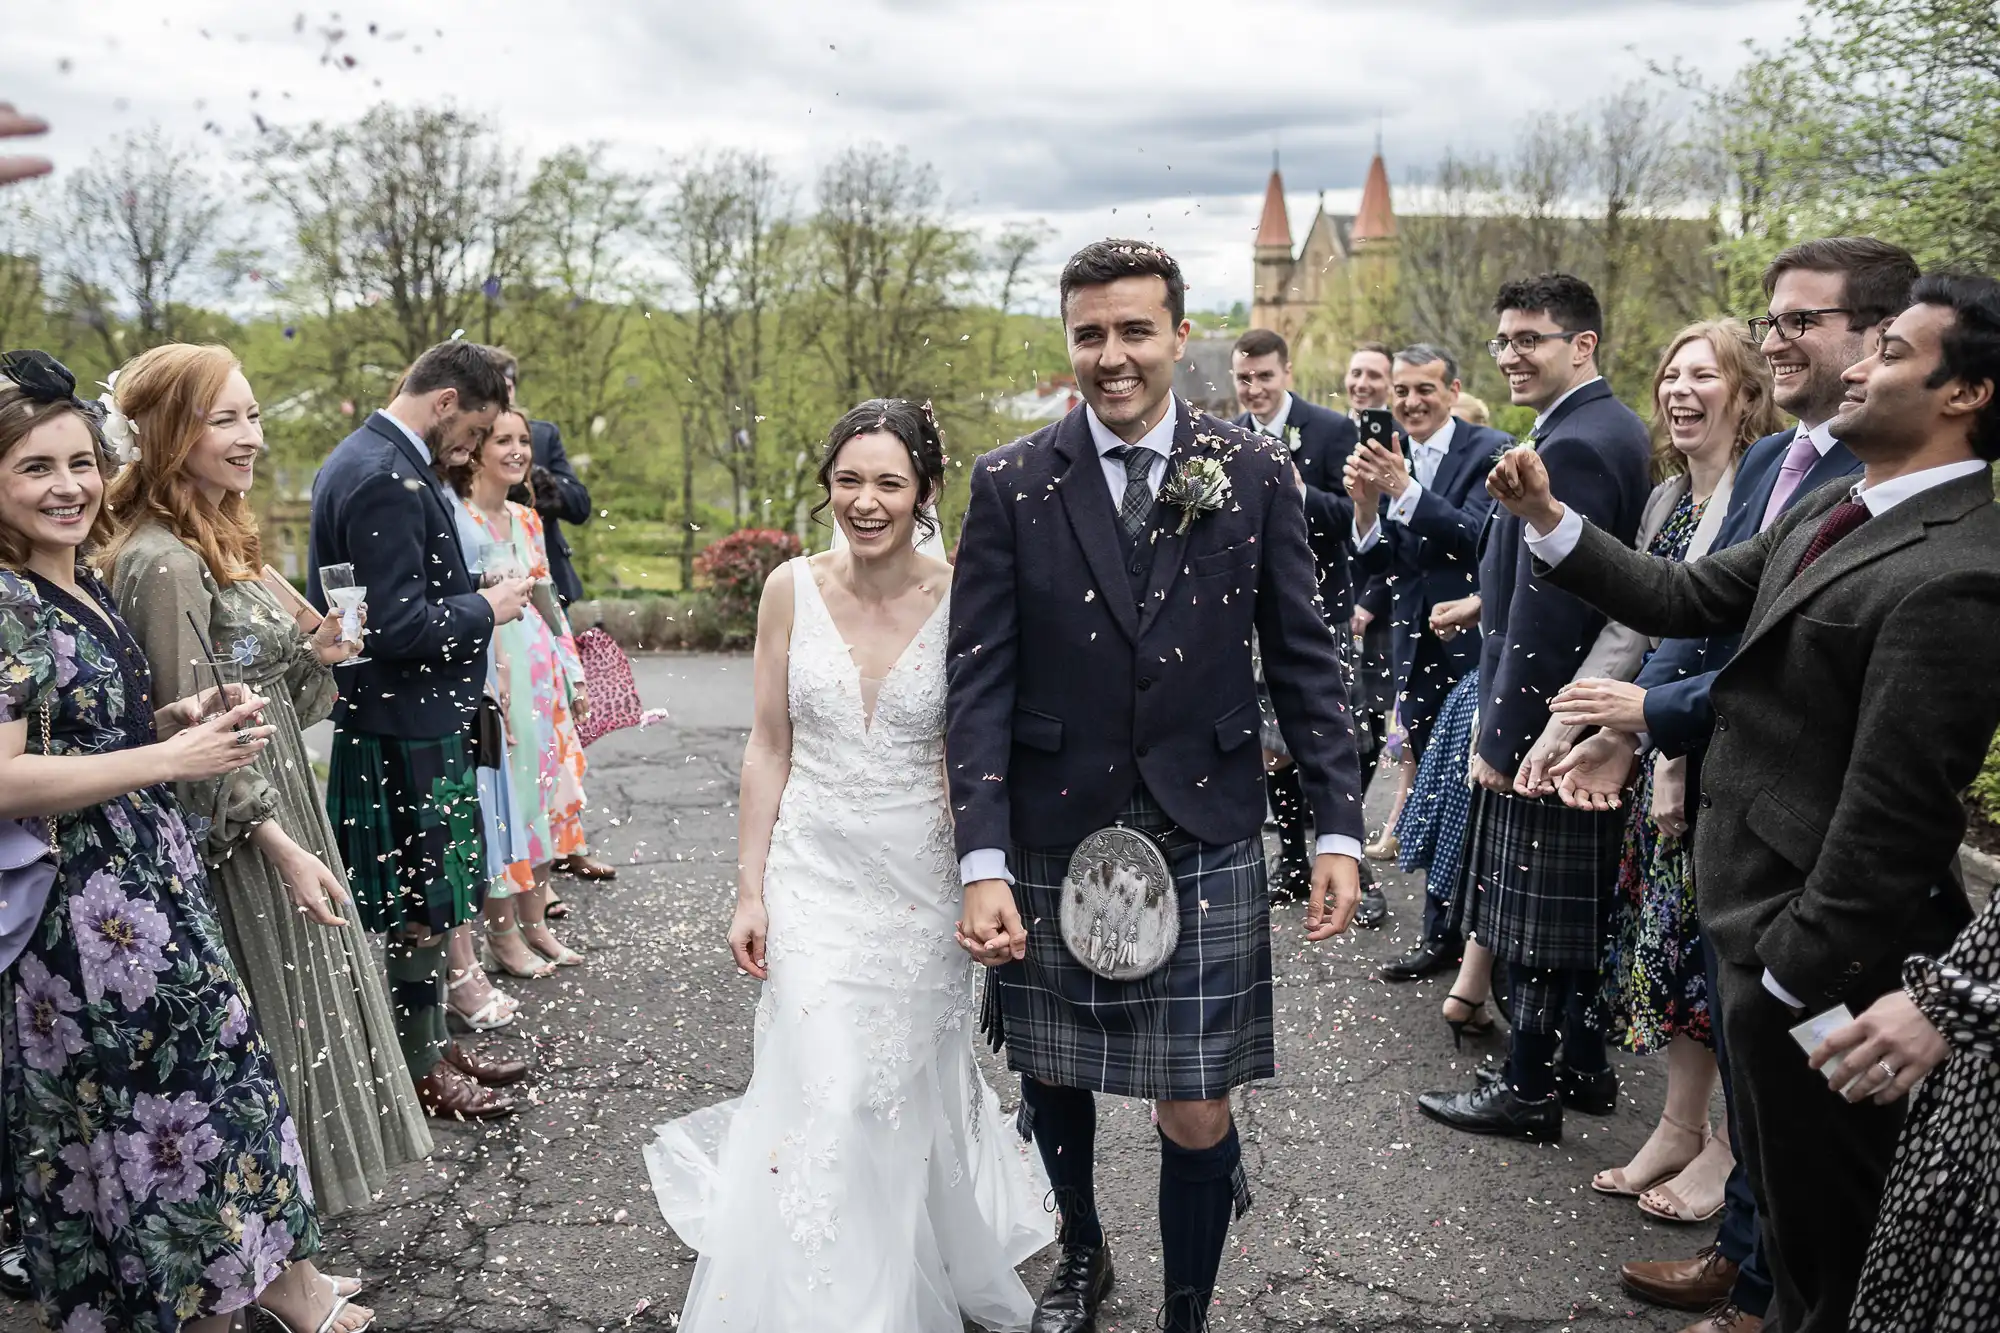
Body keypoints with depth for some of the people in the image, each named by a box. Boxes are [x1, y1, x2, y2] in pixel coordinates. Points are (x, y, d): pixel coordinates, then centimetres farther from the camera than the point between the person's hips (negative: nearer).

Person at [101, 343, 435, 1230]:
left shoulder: (220, 541, 9)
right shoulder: (162, 561, -20)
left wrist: (314, 654, -3)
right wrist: (280, 844, -22)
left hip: (274, 808, 9)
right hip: (231, 838, -9)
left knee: (300, 999, 18)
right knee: (267, 1015, 3)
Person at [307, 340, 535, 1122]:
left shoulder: (367, 459, 11)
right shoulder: (387, 479, -22)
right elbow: (401, 627, -26)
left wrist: (472, 599, 12)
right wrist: (486, 608, -13)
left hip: (405, 721, 10)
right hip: (406, 729, -10)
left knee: (422, 901, 20)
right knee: (419, 905, 4)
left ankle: (431, 1043, 33)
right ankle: (419, 1069, 19)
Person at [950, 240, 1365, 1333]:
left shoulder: (1255, 474, -1)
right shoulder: (1011, 485, -3)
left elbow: (1303, 660, 3)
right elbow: (980, 681, -6)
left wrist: (1338, 827, -2)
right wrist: (982, 863, -13)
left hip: (1205, 845, 0)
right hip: (1052, 842, 1)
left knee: (1196, 1118, 3)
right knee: (1052, 1077, 19)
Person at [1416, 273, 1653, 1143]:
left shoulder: (1569, 447, -20)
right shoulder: (1616, 428, 11)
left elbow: (1543, 614, -23)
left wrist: (1501, 738, -18)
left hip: (1545, 720, -10)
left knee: (1536, 918, 2)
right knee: (1581, 908, 19)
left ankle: (1528, 1089, 14)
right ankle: (1584, 1066, 31)